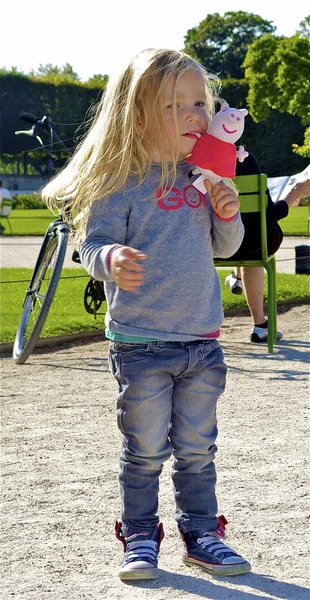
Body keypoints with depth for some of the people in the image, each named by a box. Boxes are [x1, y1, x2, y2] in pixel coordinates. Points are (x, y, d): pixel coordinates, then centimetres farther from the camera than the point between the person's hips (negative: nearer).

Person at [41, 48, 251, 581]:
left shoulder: (203, 175, 7)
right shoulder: (123, 179, -10)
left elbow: (224, 247, 15)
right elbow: (93, 245, -14)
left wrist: (228, 216, -6)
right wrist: (110, 261, -36)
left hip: (202, 340, 5)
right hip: (140, 342, -5)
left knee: (197, 450, 14)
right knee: (145, 451, 4)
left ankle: (201, 534, 27)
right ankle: (139, 538, 19)